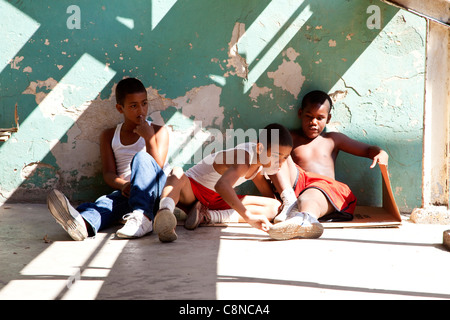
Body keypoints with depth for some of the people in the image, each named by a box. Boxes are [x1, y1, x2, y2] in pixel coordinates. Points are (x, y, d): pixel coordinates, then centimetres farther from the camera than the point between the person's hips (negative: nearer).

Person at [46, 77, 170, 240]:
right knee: (107, 201, -32)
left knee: (142, 157, -30)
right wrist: (123, 185, -17)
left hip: (155, 192, -2)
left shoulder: (159, 132, 12)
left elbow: (157, 167, -1)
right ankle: (83, 223, -70)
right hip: (126, 193, 2)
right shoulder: (109, 136, 19)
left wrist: (149, 138, -15)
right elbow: (108, 174, 6)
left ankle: (142, 217, -52)